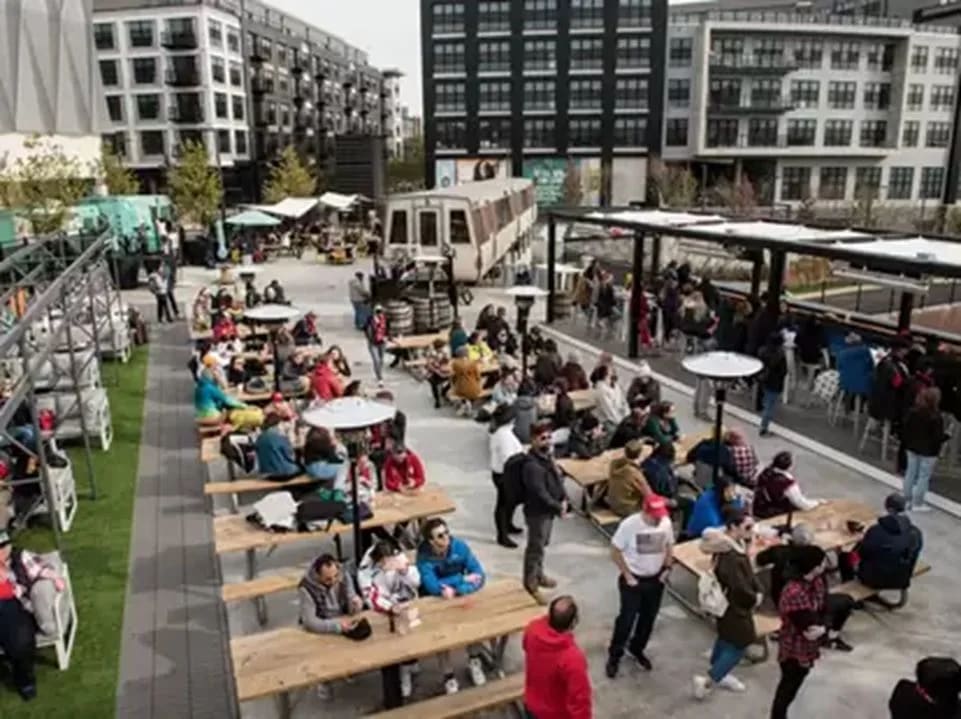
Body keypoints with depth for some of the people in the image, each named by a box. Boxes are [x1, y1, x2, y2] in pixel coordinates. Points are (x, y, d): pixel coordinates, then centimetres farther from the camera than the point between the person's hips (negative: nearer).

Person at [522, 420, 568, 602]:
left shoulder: (547, 456, 1)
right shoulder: (532, 466, -30)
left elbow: (558, 478, 11)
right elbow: (541, 494, -29)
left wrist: (563, 499, -2)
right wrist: (559, 508, -18)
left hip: (549, 509, 10)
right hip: (537, 512, -9)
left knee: (542, 545, 25)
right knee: (535, 548, 4)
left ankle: (538, 575, 44)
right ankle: (531, 584, 19)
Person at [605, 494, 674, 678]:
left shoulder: (666, 523, -12)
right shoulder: (629, 524, -25)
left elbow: (669, 547, 7)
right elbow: (615, 552, -15)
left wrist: (667, 568, -4)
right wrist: (627, 575, -15)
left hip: (656, 579, 5)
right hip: (633, 579, -4)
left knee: (648, 618, 18)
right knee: (626, 619, 3)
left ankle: (636, 649, 41)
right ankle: (614, 656, 22)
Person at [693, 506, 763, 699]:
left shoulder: (737, 544, -3)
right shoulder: (729, 555, -34)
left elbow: (748, 571, 7)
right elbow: (739, 586, -30)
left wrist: (758, 591, -1)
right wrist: (754, 598, -13)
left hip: (730, 602, 10)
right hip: (732, 604, -10)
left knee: (726, 638, 25)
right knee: (739, 644, 3)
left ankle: (719, 675, 44)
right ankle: (707, 681, 11)